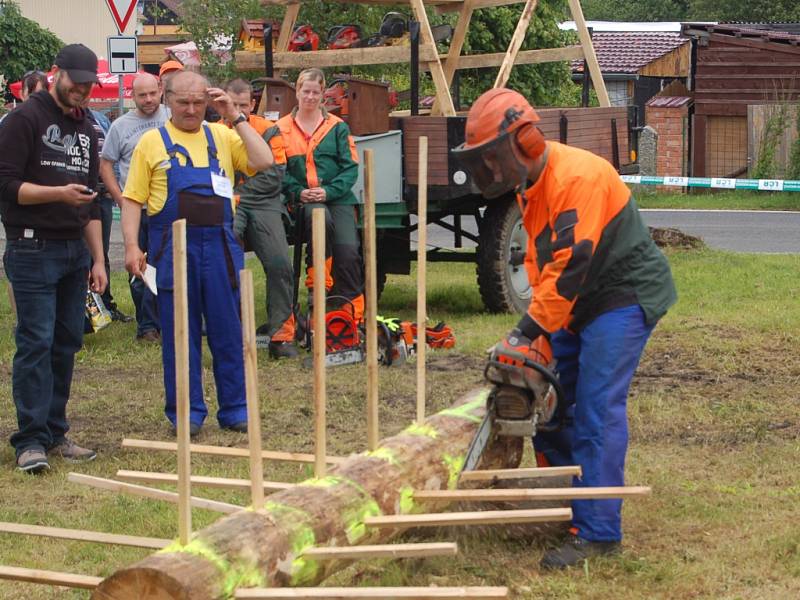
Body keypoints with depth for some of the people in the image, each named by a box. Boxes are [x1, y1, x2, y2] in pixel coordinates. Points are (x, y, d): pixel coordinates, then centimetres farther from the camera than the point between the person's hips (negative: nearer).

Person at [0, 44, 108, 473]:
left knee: (67, 343, 7)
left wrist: (98, 259, 17)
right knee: (36, 344, -8)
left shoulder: (86, 130, 19)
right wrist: (58, 192, -23)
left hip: (75, 252, 7)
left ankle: (55, 433, 14)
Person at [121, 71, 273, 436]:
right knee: (178, 333, 4)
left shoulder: (223, 136, 10)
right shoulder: (152, 142, 6)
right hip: (172, 245, -1)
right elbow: (133, 199, 3)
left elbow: (263, 162, -3)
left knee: (228, 330, 5)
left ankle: (234, 408, 14)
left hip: (219, 244, 1)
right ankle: (187, 411, 13)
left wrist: (236, 119, -3)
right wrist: (132, 246, -7)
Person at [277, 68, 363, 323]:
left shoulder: (338, 127, 12)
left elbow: (350, 167, 5)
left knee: (348, 249, -19)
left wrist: (329, 191, -11)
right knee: (320, 219, -36)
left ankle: (352, 310, -10)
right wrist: (298, 192, -11)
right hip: (303, 200, -1)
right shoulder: (283, 128, 11)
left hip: (337, 197, 1)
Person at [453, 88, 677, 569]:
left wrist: (530, 330, -26)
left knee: (598, 409, -15)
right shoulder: (530, 184, 8)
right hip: (579, 306, 10)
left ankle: (598, 532, -13)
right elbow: (540, 262, 11)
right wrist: (543, 335, 3)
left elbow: (571, 264, -28)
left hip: (625, 296, -10)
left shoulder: (577, 177, -24)